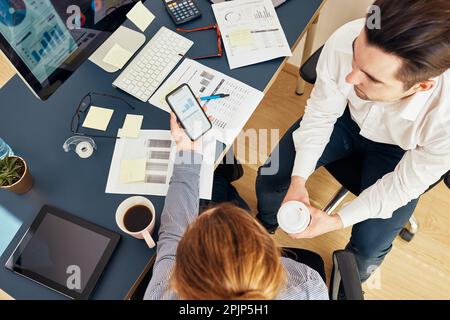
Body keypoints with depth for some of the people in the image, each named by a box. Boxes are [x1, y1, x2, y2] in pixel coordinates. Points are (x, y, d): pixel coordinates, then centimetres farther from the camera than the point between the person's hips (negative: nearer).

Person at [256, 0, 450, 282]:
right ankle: (265, 227, 36)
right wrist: (298, 180, -23)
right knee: (270, 181, -3)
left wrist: (337, 221, -22)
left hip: (397, 150, -1)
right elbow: (320, 115, -16)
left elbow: (404, 184, -20)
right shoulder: (344, 42, -35)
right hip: (347, 118, 2)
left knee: (368, 246, -9)